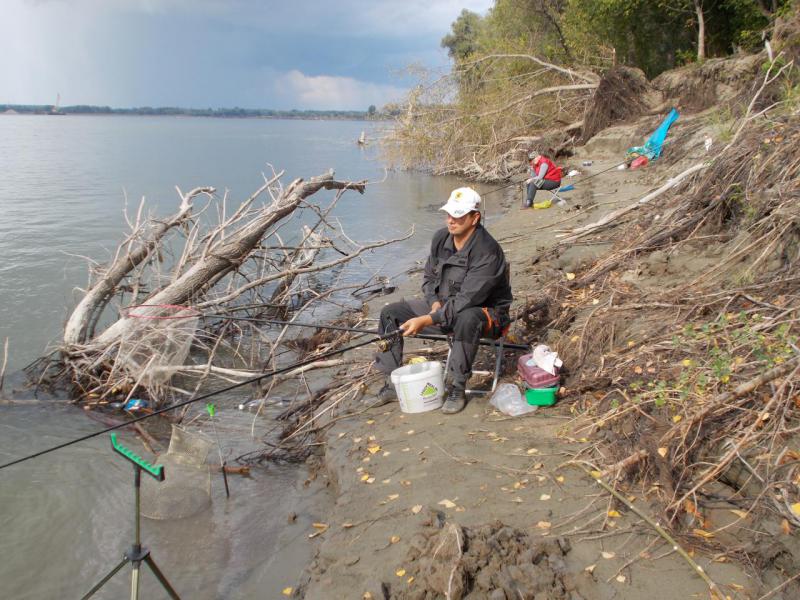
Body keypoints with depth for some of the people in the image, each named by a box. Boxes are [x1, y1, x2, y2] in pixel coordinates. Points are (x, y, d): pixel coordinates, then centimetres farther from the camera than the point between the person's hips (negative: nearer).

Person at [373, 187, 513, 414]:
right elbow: (429, 277, 9)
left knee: (466, 318, -44)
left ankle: (458, 388, -26)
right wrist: (434, 303, -11)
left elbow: (466, 301, -31)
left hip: (485, 312, -7)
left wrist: (427, 320, -34)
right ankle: (392, 382, 4)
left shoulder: (487, 252, -27)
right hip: (444, 305, 7)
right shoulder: (441, 238, -3)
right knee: (390, 312, -2)